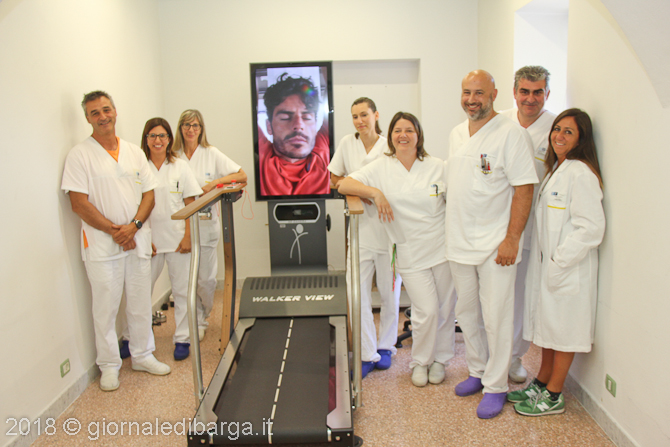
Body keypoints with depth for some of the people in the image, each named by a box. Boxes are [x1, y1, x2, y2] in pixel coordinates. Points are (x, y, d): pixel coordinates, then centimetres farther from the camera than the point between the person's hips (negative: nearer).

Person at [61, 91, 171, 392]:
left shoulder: (134, 152, 9)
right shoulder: (80, 155, -5)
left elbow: (149, 195, 7)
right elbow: (79, 204, -10)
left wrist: (133, 226, -9)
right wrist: (114, 230, -13)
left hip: (138, 240, 4)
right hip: (101, 244, -4)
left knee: (141, 304, 13)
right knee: (105, 307, 5)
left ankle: (143, 355, 29)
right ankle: (109, 366, 21)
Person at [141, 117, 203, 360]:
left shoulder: (180, 166, 4)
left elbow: (190, 204, 3)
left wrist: (188, 236, -4)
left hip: (177, 238, 1)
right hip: (149, 239, 0)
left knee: (182, 290, 5)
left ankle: (182, 339, 17)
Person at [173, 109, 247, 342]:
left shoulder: (211, 154, 3)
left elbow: (242, 176, 0)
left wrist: (214, 183, -12)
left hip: (207, 224, -1)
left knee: (206, 278, 1)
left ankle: (201, 317, 25)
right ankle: (197, 323, 19)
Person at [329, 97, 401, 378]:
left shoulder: (389, 148, -4)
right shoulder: (347, 143, 6)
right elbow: (335, 179, 13)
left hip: (388, 227, -2)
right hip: (360, 228, 2)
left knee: (390, 293, 9)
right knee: (357, 293, -2)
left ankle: (385, 347, 30)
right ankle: (367, 355, 11)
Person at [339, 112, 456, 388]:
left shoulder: (437, 167, 3)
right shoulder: (381, 168, 2)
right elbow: (344, 185, -1)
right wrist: (376, 192, -15)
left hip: (443, 248, 2)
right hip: (410, 254, -1)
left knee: (445, 309, 9)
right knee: (426, 311, -6)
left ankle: (439, 359, 32)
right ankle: (420, 362, 19)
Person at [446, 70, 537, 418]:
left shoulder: (510, 133, -10)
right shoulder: (456, 133, 12)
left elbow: (524, 189, -13)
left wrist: (511, 239, -18)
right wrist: (451, 230, 16)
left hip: (495, 244, -6)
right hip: (459, 242, 7)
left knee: (496, 318, 2)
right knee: (466, 312, 16)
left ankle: (496, 386, 18)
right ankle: (477, 371, 34)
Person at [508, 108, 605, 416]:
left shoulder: (581, 174, -17)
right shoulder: (554, 170, 13)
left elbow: (591, 228, -22)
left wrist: (558, 261, -19)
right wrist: (546, 261, 11)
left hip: (568, 269, -9)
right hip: (547, 265, 9)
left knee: (563, 330, 4)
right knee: (547, 323, 17)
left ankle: (553, 396, 18)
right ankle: (541, 383, 32)